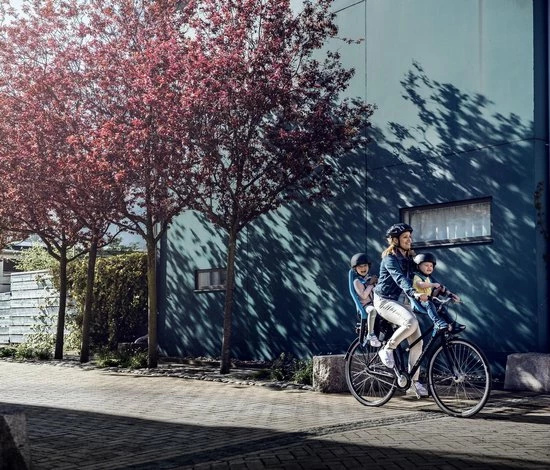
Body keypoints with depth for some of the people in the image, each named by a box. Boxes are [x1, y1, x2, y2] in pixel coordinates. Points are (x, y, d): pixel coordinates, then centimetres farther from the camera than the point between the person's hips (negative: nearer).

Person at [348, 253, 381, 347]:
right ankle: (370, 335, -35)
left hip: (375, 303, 7)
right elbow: (363, 295, -16)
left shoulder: (370, 278, 17)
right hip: (365, 306, -7)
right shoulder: (357, 281, -3)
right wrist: (371, 284, -11)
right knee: (373, 309, -41)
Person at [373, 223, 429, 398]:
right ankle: (387, 349, -12)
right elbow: (399, 278, -30)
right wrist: (414, 293, -46)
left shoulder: (410, 258, 11)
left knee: (417, 341, -3)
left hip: (402, 302, 7)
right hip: (385, 300, -7)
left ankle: (414, 382, 8)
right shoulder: (390, 258, -13)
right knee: (411, 322, -34)